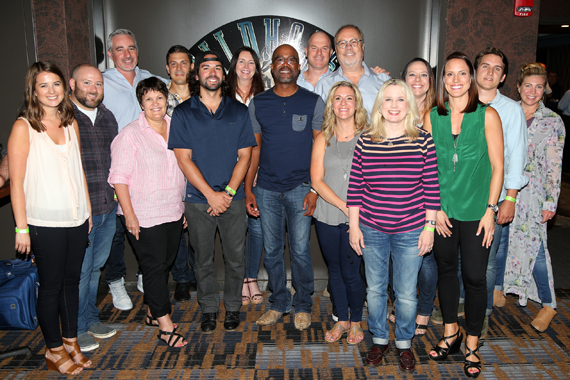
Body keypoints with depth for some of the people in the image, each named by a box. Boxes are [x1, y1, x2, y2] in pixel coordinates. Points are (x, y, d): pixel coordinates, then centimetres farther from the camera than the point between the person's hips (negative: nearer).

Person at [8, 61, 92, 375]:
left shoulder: (71, 123, 8)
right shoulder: (23, 127, -9)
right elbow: (16, 182, -10)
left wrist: (88, 210, 14)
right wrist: (21, 228, -12)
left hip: (77, 219, 5)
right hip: (45, 223, -5)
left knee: (72, 280, 14)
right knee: (51, 285, 6)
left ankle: (71, 341, 31)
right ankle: (54, 350, 24)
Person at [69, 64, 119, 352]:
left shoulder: (107, 117, 12)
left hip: (108, 209, 6)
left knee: (95, 266, 19)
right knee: (80, 272, 4)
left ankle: (91, 318, 36)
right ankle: (77, 329, 23)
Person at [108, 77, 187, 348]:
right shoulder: (130, 134, -9)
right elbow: (119, 177, -11)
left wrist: (184, 205, 15)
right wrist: (129, 214, -15)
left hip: (173, 213, 6)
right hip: (144, 216, -6)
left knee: (165, 264, 14)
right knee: (154, 267, -1)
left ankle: (153, 312, 33)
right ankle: (165, 325, 9)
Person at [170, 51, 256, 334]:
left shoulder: (239, 111, 6)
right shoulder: (183, 113, 1)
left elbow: (244, 155, 2)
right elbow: (183, 159, -5)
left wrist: (228, 192, -10)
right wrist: (211, 194, -12)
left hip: (233, 198, 1)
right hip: (198, 200, -1)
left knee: (235, 257, 8)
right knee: (203, 259, 10)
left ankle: (233, 307, 27)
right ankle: (209, 309, 28)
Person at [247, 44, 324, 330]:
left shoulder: (313, 102, 1)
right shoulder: (258, 104, 6)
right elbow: (254, 149, 8)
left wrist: (315, 189, -9)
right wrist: (247, 190, 2)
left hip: (300, 188, -2)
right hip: (267, 189, 2)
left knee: (300, 251, 2)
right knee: (271, 251, 9)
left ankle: (303, 306, 22)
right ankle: (279, 303, 27)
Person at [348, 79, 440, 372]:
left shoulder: (423, 141, -5)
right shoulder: (365, 142, -2)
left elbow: (431, 188, -3)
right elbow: (355, 187, 1)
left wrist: (429, 227, -4)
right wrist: (353, 226, 0)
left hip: (410, 232, -1)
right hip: (371, 230, 2)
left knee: (406, 293, 11)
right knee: (375, 289, 16)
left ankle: (404, 343, 34)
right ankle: (379, 339, 37)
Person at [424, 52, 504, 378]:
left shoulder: (487, 116, -4)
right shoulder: (432, 117, 2)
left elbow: (497, 167, -3)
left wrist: (490, 210, -8)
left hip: (476, 212, -2)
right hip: (442, 212, 3)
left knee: (474, 277, 3)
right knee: (446, 269, 14)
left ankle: (472, 344, 23)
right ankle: (451, 333, 33)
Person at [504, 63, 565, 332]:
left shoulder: (553, 122, 0)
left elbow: (555, 165, -2)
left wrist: (551, 202, -7)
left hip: (532, 192, -3)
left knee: (533, 246, -6)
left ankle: (548, 304, 12)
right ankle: (499, 290, 29)